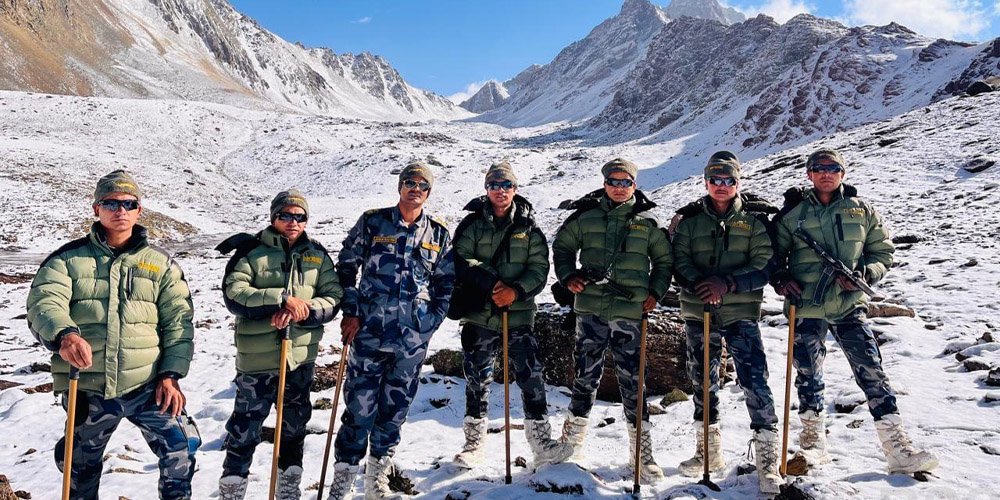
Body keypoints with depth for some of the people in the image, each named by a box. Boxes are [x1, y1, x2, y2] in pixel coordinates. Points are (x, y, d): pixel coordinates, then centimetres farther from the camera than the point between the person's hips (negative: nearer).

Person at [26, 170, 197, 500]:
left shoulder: (160, 263, 4)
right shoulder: (69, 258, 2)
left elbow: (179, 320, 2)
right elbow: (43, 302, -14)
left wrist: (171, 374, -8)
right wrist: (62, 334, -36)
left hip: (147, 384, -1)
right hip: (86, 388, 1)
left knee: (181, 447, -14)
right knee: (80, 466, 18)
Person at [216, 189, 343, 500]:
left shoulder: (317, 255, 7)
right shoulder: (251, 250, -5)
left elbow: (333, 298, 2)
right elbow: (233, 294, -15)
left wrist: (302, 311, -17)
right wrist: (282, 299, -24)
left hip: (301, 357, 4)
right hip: (257, 358, -4)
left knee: (295, 426, 17)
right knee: (245, 430, 3)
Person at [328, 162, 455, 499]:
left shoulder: (439, 234, 7)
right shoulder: (372, 222, 1)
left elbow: (445, 285, 12)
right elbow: (346, 266, 5)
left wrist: (430, 324, 4)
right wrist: (350, 312, -2)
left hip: (412, 338, 2)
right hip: (368, 332, -2)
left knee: (395, 408, 11)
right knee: (359, 406, 0)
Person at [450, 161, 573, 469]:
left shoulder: (528, 227, 7)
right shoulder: (473, 223, 5)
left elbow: (539, 267, 0)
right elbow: (461, 259, -6)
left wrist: (516, 290, -16)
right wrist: (490, 282, -19)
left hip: (520, 313, 0)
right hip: (479, 314, 0)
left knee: (531, 378, -3)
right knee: (477, 380, 9)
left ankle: (542, 444, 7)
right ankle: (474, 444, 22)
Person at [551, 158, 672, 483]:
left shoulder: (646, 223, 8)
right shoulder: (586, 216, 6)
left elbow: (664, 259, 18)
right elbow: (562, 246, 16)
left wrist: (655, 291, 7)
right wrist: (568, 276, 2)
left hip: (630, 313, 0)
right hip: (591, 309, 0)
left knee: (632, 380, 0)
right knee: (586, 375, 7)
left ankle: (641, 451, 11)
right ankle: (573, 439, 24)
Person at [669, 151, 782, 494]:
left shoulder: (754, 220, 1)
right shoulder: (690, 219, 6)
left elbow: (764, 266, -6)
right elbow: (679, 261, 0)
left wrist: (728, 283, -20)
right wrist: (700, 283, -19)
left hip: (741, 312, -3)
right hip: (698, 312, 3)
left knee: (755, 382, -9)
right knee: (703, 381, 12)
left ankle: (767, 457, 2)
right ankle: (709, 451, 29)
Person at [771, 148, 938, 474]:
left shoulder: (861, 210, 6)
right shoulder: (792, 213, 3)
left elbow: (883, 252, 11)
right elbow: (774, 254, 10)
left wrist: (864, 274, -8)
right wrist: (780, 280, -8)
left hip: (850, 305, 1)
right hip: (806, 308, 0)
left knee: (872, 372, -4)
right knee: (808, 376, 6)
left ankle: (897, 448, 3)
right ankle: (813, 442, 23)